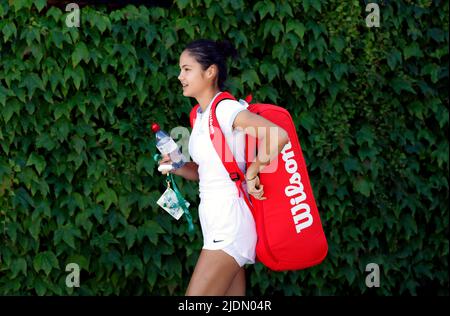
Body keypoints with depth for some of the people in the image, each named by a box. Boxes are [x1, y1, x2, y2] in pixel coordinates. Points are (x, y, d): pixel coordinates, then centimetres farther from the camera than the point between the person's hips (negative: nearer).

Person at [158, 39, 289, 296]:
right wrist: (178, 167, 3)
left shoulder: (226, 109, -14)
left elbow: (279, 136, -27)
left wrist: (251, 173, -17)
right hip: (215, 221, 9)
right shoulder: (201, 115, 12)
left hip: (229, 221, -9)